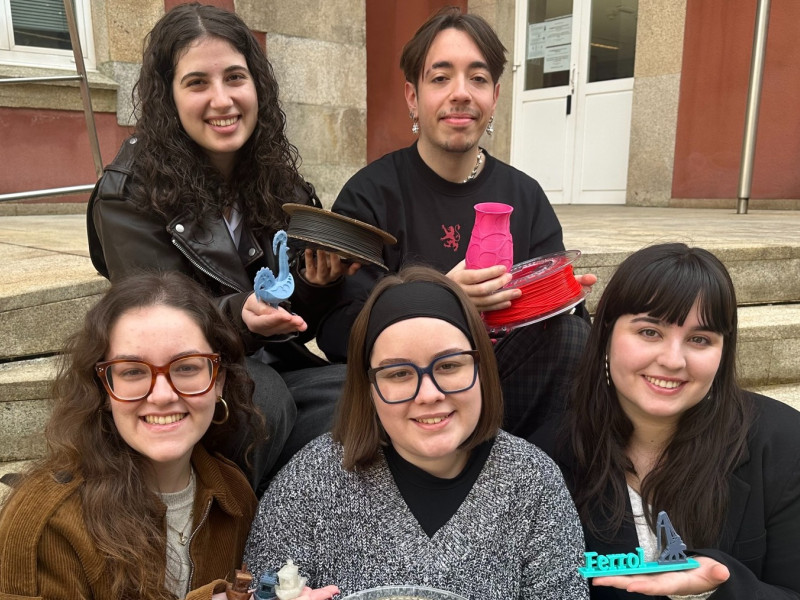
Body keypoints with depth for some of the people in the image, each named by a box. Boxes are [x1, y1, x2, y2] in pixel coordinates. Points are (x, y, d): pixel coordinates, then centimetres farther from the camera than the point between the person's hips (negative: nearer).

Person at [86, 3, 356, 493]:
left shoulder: (279, 179, 6)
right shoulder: (129, 194, -7)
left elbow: (297, 327, 7)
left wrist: (317, 283, -15)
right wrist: (238, 317, -31)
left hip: (272, 367, 4)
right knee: (262, 393, -34)